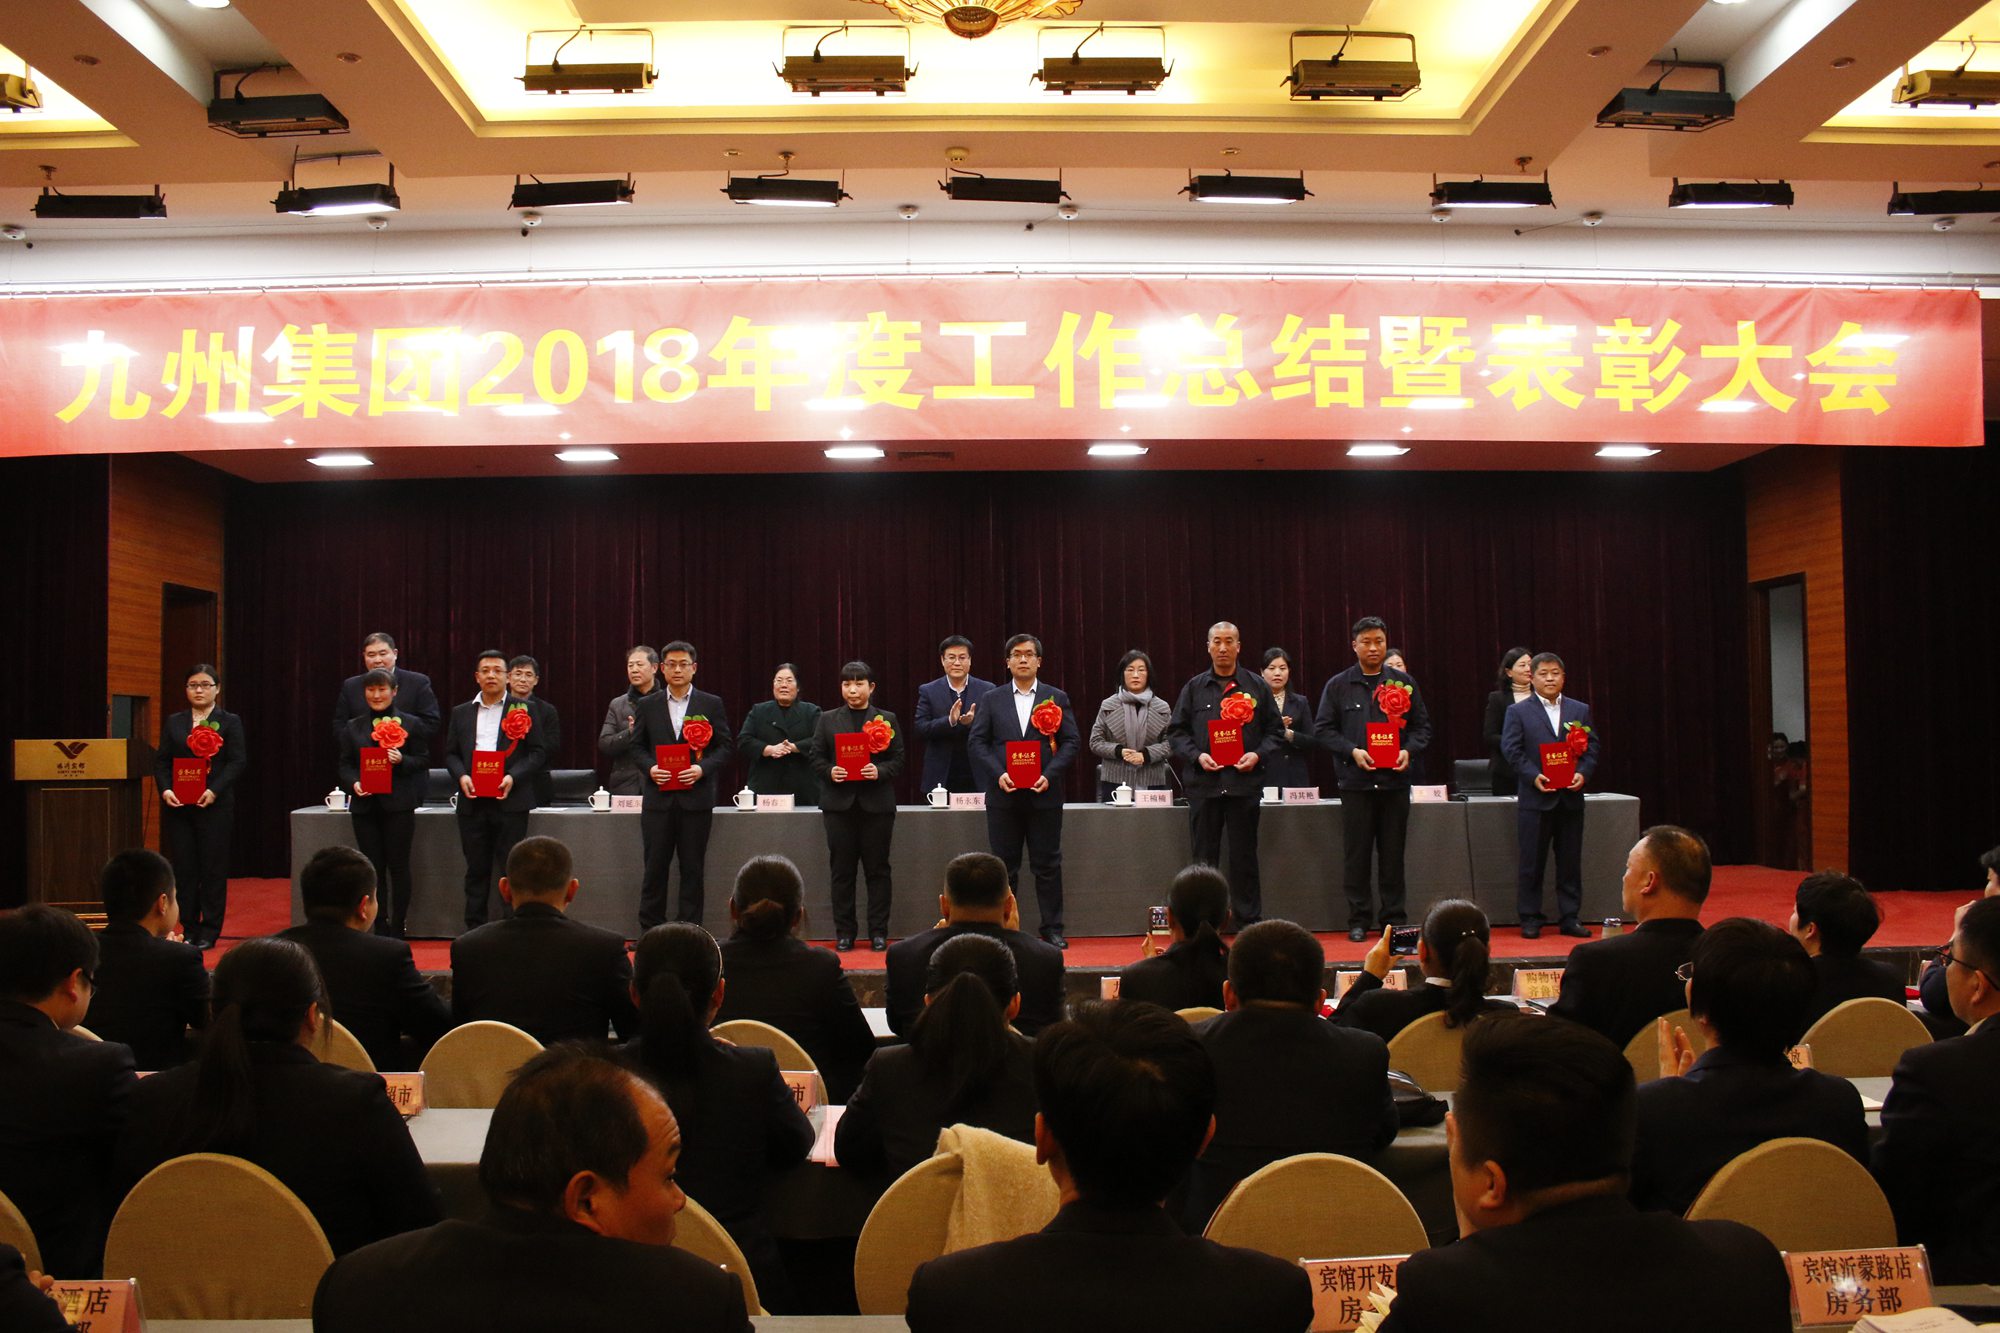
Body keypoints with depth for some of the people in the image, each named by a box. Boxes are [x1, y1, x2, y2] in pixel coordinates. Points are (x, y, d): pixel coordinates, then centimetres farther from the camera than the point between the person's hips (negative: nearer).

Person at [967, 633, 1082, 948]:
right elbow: (976, 742, 2)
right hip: (1003, 794, 1)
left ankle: (1052, 929, 12)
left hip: (1044, 793, 0)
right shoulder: (992, 699, 8)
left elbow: (1072, 741, 2)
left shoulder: (1057, 698, 7)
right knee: (1003, 866, 5)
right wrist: (998, 774, -12)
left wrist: (1050, 775, -12)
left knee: (1047, 864, 4)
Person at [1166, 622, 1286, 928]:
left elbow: (1275, 729, 9)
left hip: (1245, 781, 0)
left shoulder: (1257, 686, 8)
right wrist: (1196, 756, -9)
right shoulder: (1194, 687, 9)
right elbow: (1176, 731, 8)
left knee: (1244, 857, 4)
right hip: (1203, 784, 1)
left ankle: (1249, 922, 11)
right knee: (1204, 857, 5)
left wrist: (1258, 754, -8)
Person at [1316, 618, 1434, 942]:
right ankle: (1358, 920, 9)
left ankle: (1394, 918, 15)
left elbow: (1422, 725, 10)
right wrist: (1352, 751, -12)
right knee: (1357, 854, 2)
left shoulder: (1404, 683, 9)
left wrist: (1409, 750, -9)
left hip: (1395, 779, 1)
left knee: (1393, 854, 6)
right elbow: (1324, 729, 2)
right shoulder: (1338, 686, 4)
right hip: (1355, 781, -1)